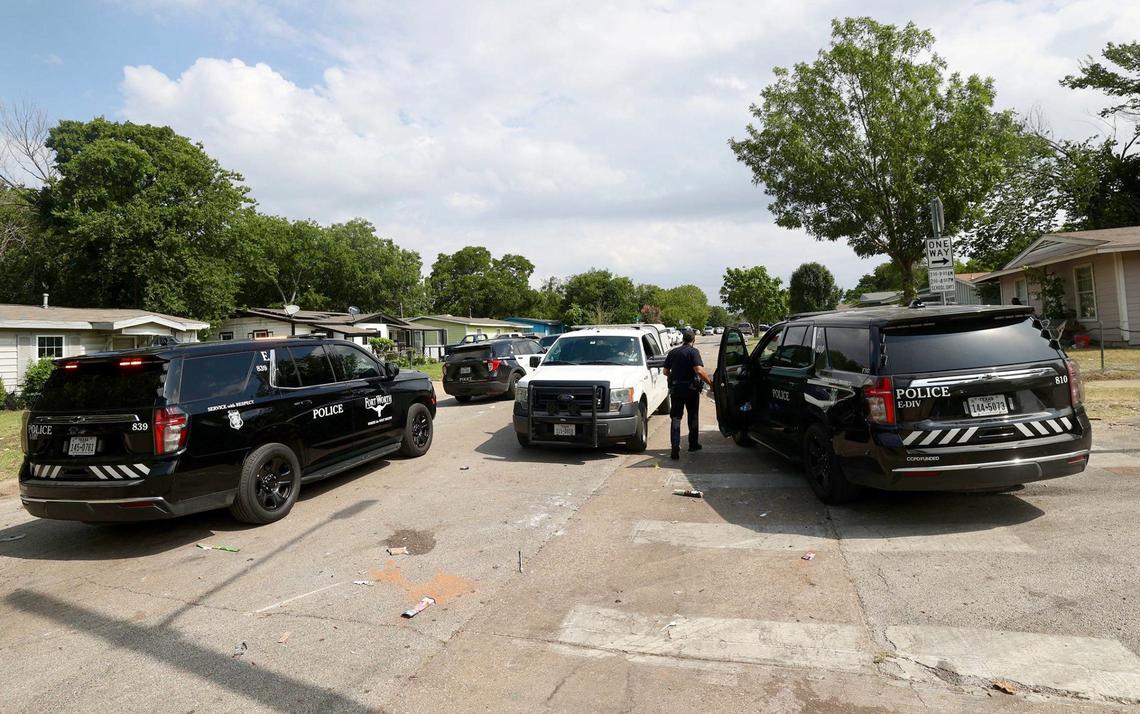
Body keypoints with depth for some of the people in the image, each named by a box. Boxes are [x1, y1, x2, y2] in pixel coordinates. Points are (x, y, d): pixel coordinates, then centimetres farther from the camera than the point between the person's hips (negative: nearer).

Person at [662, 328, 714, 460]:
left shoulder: (673, 352, 7)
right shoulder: (693, 351, -9)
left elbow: (666, 372, 12)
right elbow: (699, 371, -22)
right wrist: (710, 383, -15)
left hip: (676, 388, 3)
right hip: (691, 388, -3)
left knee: (675, 418, 1)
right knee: (693, 417, 15)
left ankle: (675, 448, -11)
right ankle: (693, 444, 26)